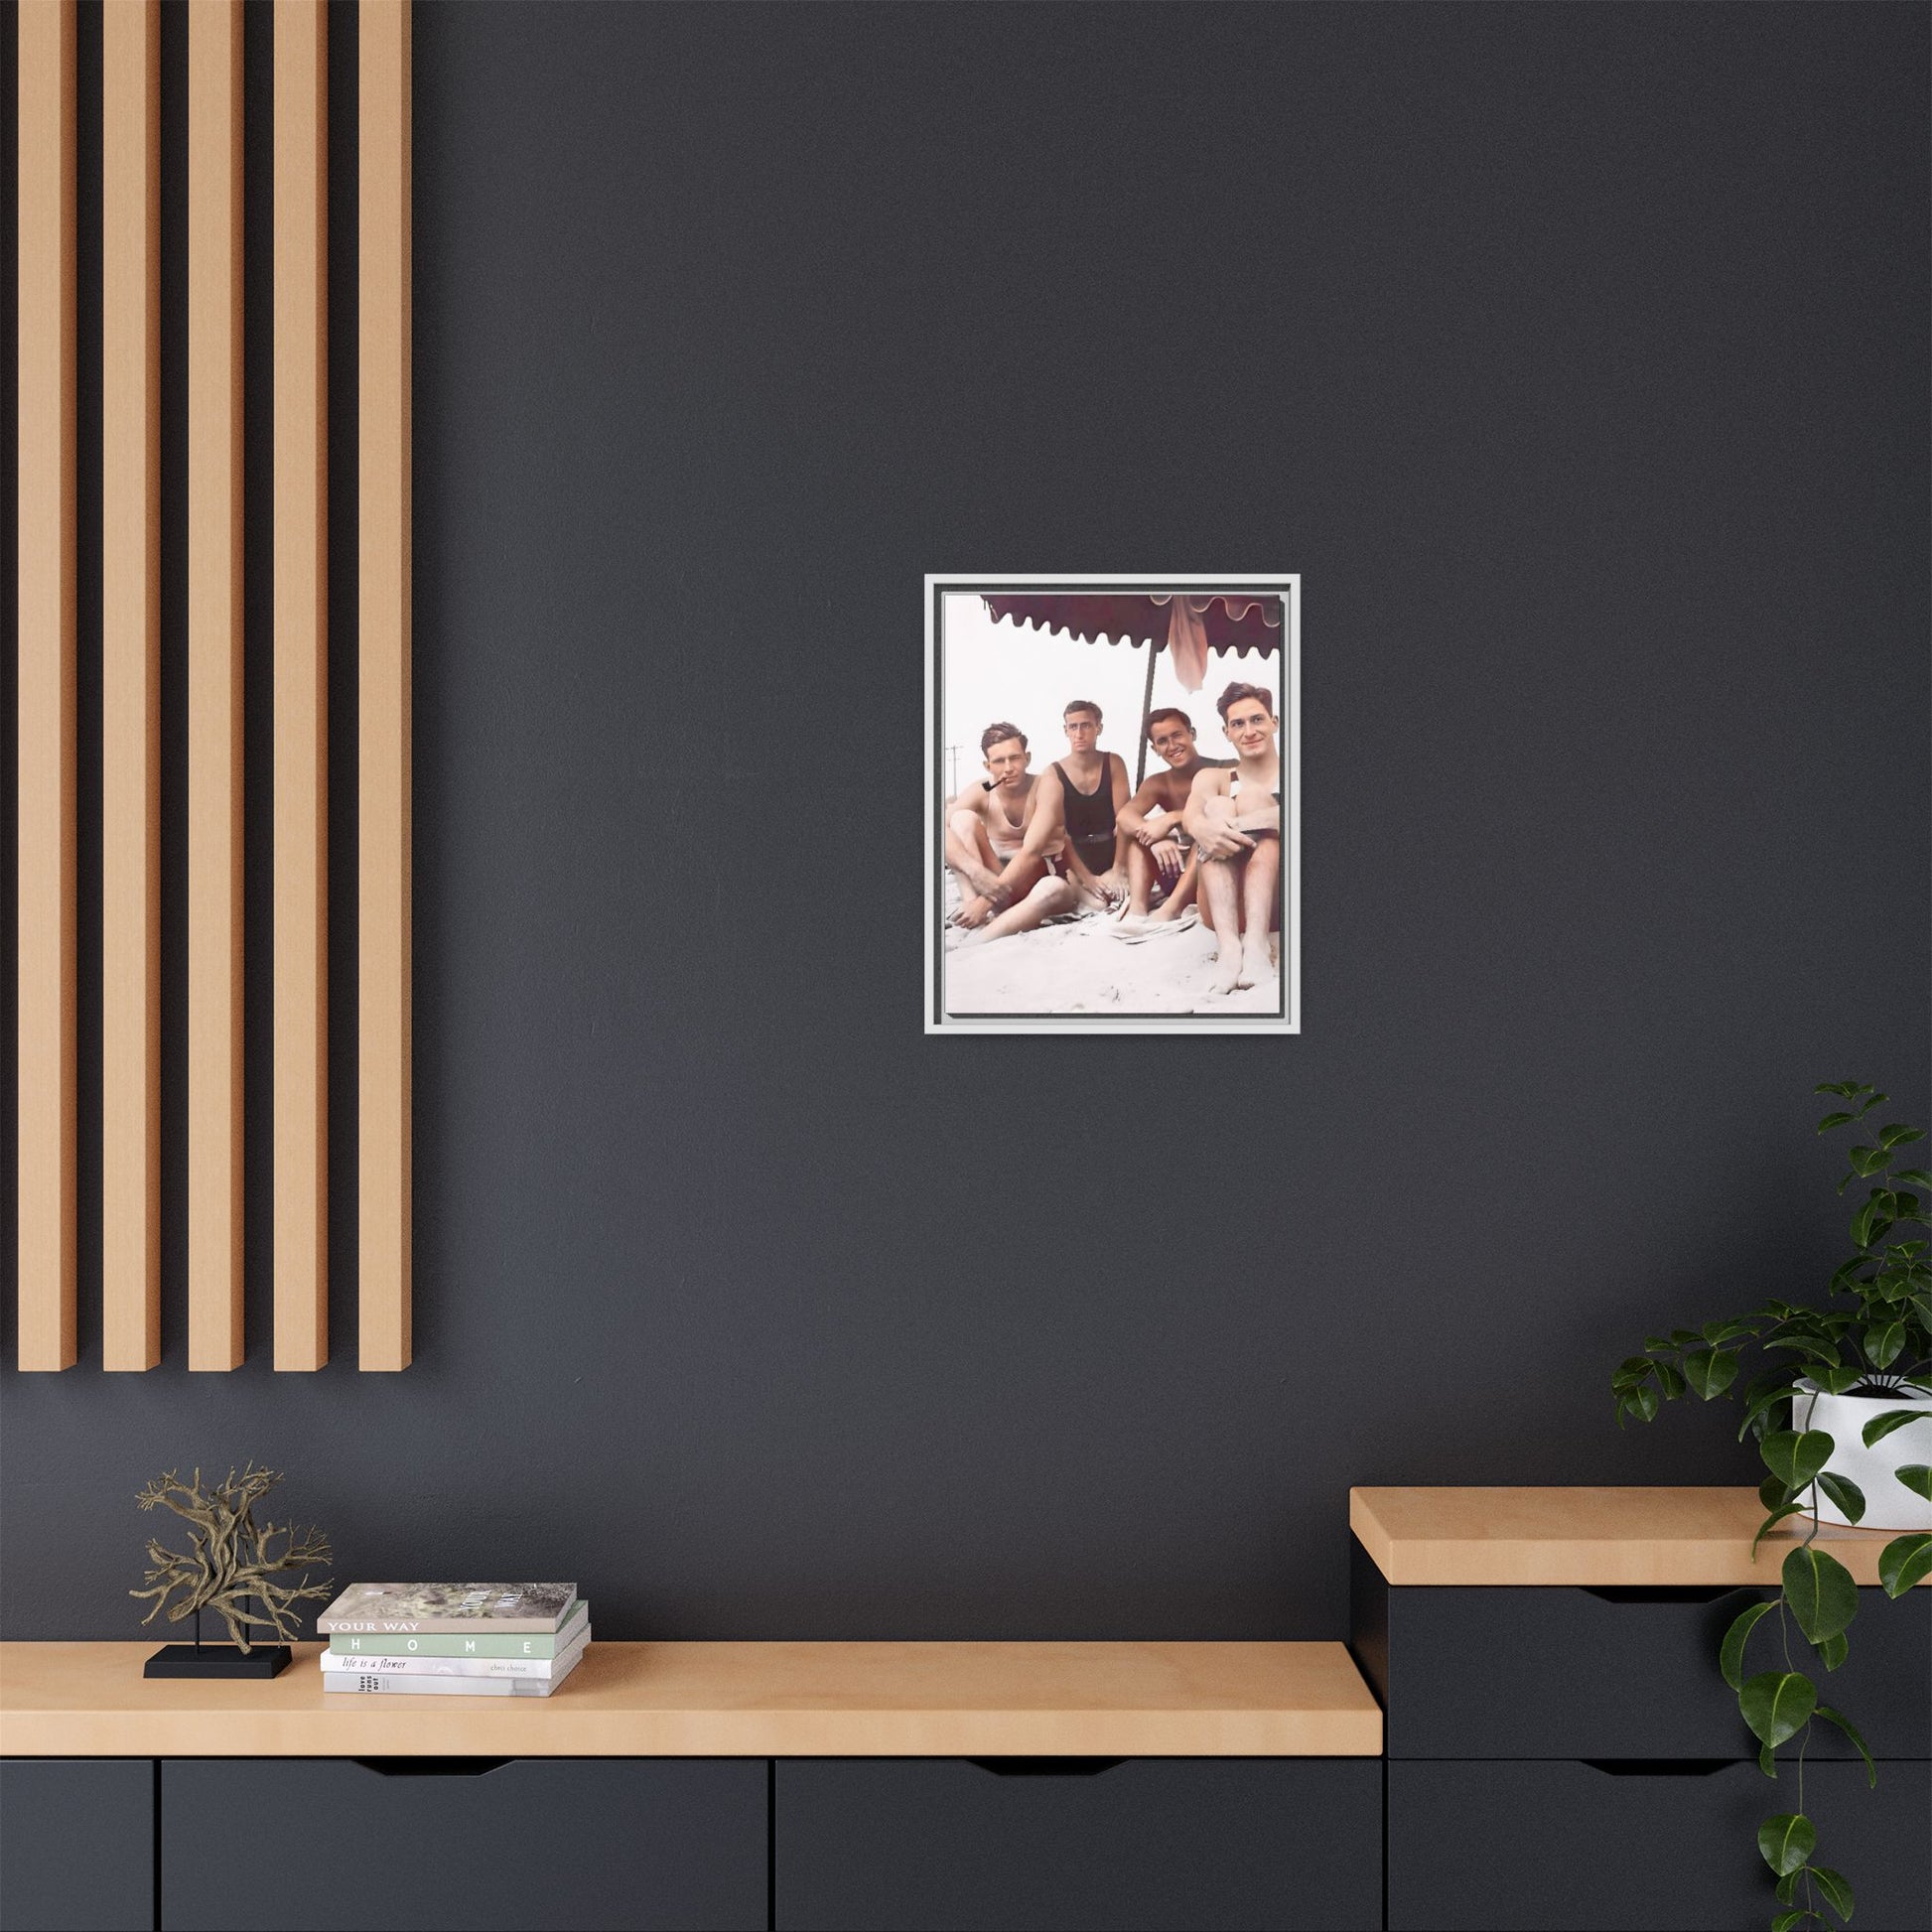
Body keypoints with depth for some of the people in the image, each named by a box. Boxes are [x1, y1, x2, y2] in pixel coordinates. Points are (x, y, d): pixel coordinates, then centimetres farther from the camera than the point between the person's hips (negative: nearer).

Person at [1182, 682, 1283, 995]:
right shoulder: (1213, 778, 16)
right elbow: (1191, 814, -8)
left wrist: (1237, 826, -28)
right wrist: (1202, 828, -33)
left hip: (1278, 901, -2)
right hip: (1226, 911, 2)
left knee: (1254, 796, -16)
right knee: (1217, 805, -16)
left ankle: (1256, 943, -39)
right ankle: (1228, 945, -38)